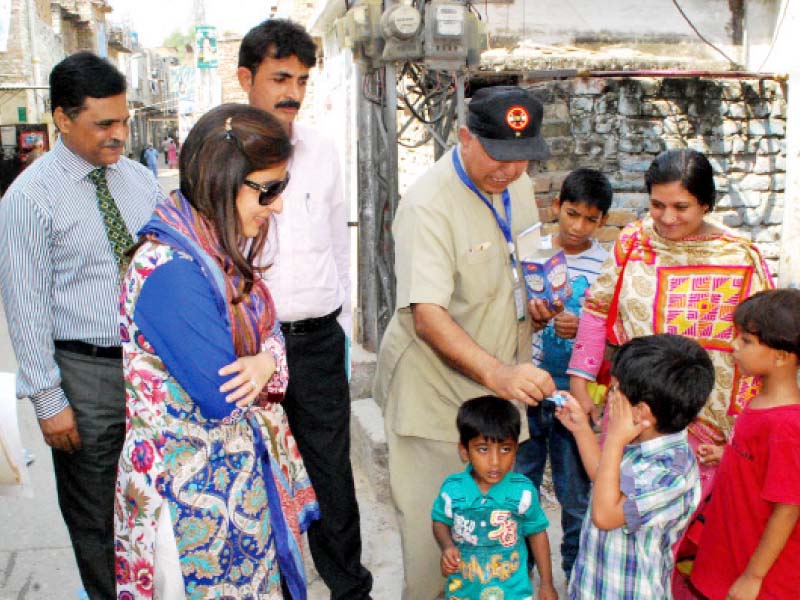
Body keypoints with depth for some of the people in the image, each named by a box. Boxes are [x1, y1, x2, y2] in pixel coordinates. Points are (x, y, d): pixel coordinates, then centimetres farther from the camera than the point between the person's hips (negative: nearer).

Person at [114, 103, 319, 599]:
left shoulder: (219, 250, 1)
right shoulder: (170, 270, -28)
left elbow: (267, 330, 6)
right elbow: (221, 400, -26)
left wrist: (267, 362, -17)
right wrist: (263, 365, -6)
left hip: (241, 464, 8)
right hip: (196, 489, -8)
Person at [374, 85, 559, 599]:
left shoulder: (518, 185, 2)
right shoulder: (429, 204, -23)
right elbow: (427, 315, -30)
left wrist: (538, 303, 1)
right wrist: (495, 371, -43)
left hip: (504, 381, 7)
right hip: (435, 390, -7)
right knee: (433, 522, 2)